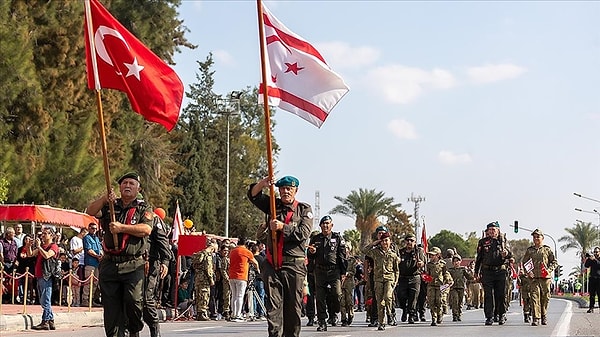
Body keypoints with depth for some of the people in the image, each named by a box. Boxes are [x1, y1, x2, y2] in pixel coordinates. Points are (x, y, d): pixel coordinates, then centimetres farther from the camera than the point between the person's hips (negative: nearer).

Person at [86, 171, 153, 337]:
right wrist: (104, 199, -16)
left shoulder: (144, 208, 8)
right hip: (109, 264, 3)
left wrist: (121, 227, -16)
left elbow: (146, 229, -10)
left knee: (133, 301, -17)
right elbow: (91, 211, 0)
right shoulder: (110, 205, 17)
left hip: (133, 265, -3)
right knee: (111, 304, 3)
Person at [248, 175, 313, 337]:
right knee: (273, 305, -4)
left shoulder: (304, 209, 6)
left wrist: (282, 227, -14)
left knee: (293, 306, 2)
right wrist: (262, 184, -15)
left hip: (294, 264, -2)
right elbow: (253, 196, 5)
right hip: (272, 264, 2)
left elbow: (304, 233, -7)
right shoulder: (273, 205, 15)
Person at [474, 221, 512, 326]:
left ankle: (502, 315, 16)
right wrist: (477, 272, 9)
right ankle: (489, 317, 0)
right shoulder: (483, 242, 8)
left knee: (500, 295, 3)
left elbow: (509, 254, 6)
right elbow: (479, 258, 12)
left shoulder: (502, 241, 9)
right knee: (488, 295, -3)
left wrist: (506, 253, -18)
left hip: (500, 271, 0)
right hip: (487, 271, 0)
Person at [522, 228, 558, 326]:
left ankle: (544, 316, 19)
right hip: (533, 278, 0)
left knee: (545, 298, 4)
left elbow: (555, 262, 9)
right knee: (534, 297, -10)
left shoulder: (547, 250, 8)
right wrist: (528, 271, -2)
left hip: (545, 278, 0)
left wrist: (549, 270, -7)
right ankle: (536, 318, -12)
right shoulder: (529, 250, 12)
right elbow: (524, 262, 16)